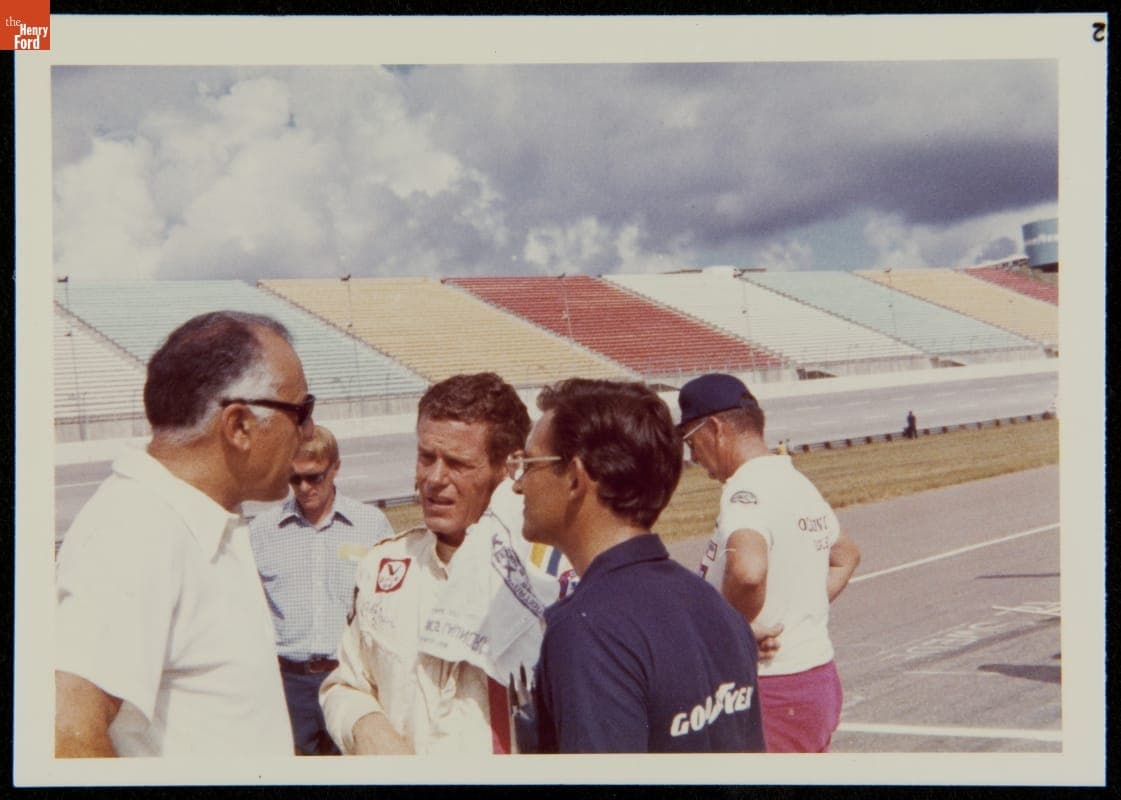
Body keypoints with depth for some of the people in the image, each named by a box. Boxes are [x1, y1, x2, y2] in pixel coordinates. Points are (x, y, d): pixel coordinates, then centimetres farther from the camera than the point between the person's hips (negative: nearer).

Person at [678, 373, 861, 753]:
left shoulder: (746, 489, -18)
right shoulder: (800, 483, 11)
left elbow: (748, 570, -38)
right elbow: (846, 555, 29)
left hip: (770, 691, -9)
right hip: (821, 679, 9)